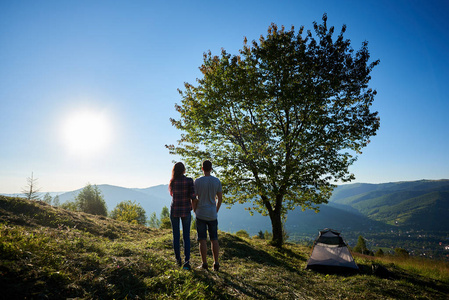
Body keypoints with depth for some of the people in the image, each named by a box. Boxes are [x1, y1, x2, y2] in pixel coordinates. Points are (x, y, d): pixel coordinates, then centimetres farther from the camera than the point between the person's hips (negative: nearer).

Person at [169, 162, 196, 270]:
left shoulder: (172, 181, -3)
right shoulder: (189, 180, -10)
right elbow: (192, 196, -13)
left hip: (174, 210, 1)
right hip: (186, 210, -1)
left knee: (176, 236, 14)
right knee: (186, 237, 7)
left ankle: (178, 260, 24)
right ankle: (187, 261, -5)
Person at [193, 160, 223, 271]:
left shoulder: (197, 181, -9)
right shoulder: (217, 181, -1)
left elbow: (194, 199, -7)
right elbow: (220, 198, 2)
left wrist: (195, 211, 8)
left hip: (200, 215, -2)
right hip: (212, 215, 3)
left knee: (202, 240, 4)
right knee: (214, 239, 11)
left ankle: (204, 264, 10)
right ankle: (216, 263, 13)